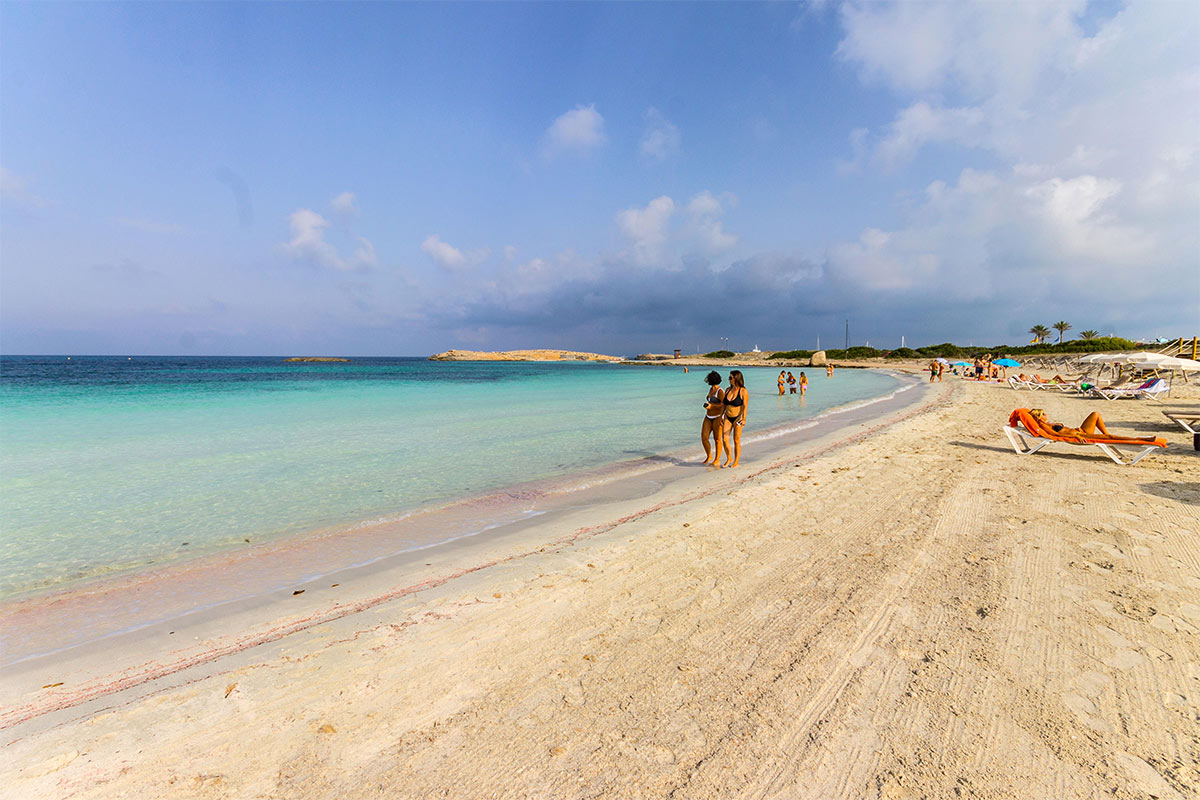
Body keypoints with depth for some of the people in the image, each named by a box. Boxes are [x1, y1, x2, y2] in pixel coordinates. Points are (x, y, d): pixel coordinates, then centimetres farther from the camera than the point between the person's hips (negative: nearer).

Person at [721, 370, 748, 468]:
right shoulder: (728, 389, 7)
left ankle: (736, 462, 15)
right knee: (725, 440, -2)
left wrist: (743, 419, -21)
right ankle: (729, 459, 18)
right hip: (728, 417, 5)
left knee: (736, 441, 2)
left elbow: (745, 406, -12)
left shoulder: (743, 391, -10)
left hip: (737, 418, -5)